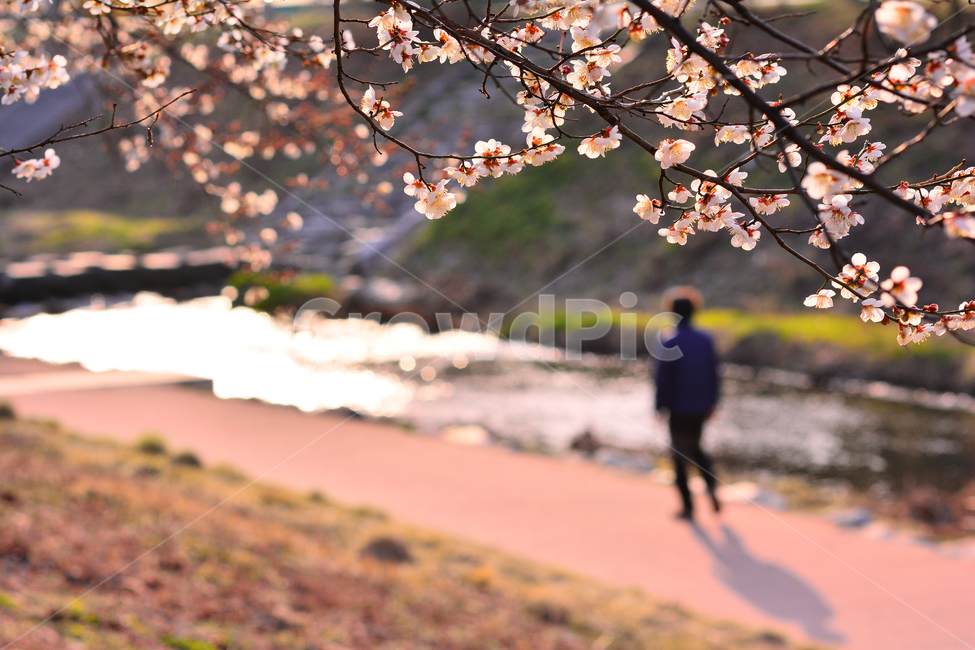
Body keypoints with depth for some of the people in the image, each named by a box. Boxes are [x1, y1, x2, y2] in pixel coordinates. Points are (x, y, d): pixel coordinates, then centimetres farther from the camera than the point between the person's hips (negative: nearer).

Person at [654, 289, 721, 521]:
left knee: (680, 455, 6)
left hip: (679, 409, -5)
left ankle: (688, 507, 9)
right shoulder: (706, 341, 0)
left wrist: (661, 407, -3)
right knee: (695, 448, 24)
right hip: (701, 408, 5)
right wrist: (712, 403, 14)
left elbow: (663, 379, -14)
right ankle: (712, 486, 2)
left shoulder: (670, 344, -15)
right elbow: (714, 375, 5)